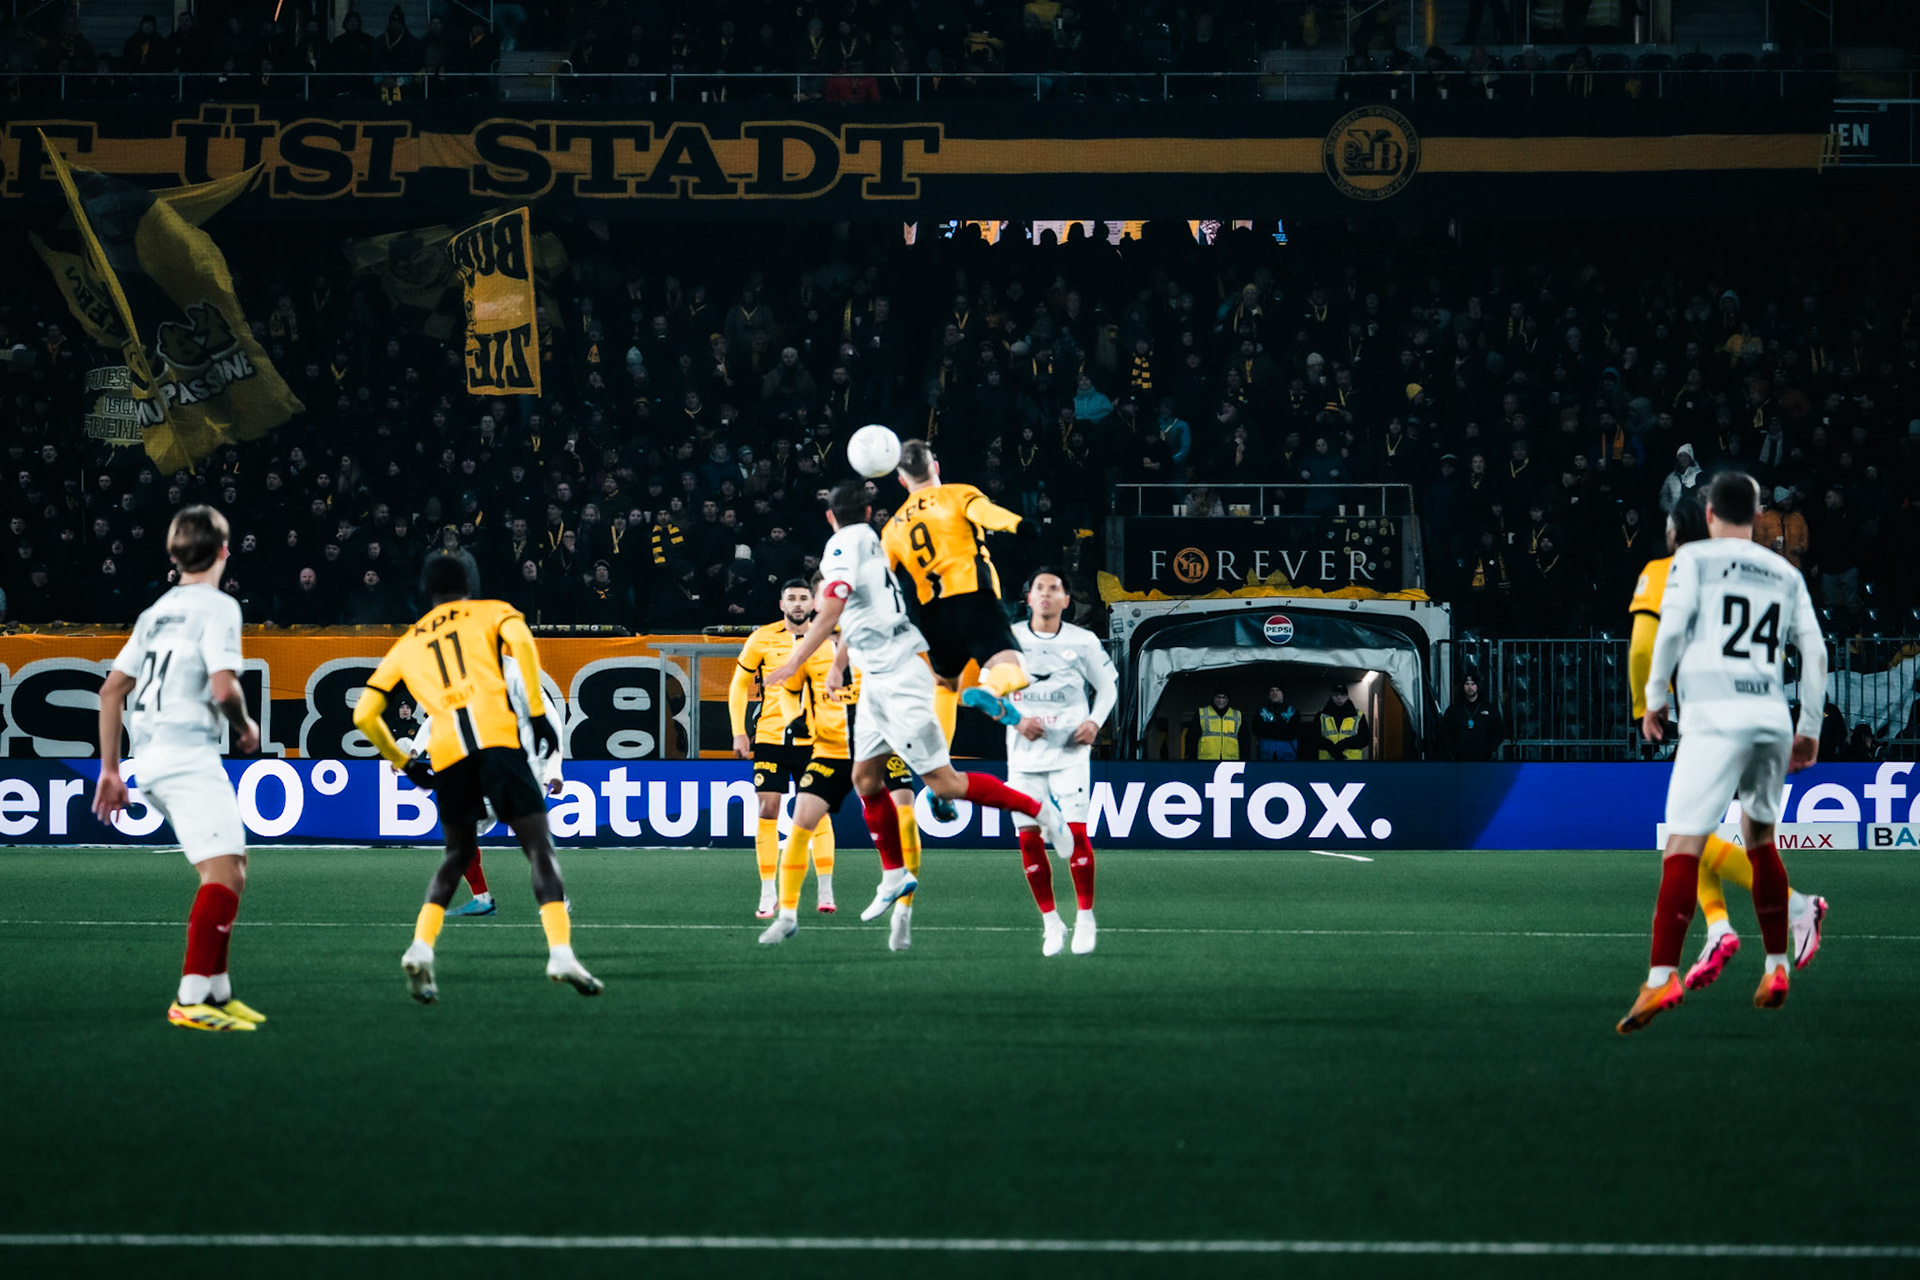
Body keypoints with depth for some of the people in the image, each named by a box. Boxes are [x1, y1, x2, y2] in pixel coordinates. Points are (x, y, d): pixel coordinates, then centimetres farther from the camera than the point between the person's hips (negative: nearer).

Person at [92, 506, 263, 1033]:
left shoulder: (157, 612, 18)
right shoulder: (217, 607, -6)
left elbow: (111, 689, 18)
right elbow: (223, 688, -18)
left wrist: (110, 768, 21)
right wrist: (245, 727, 2)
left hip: (150, 755, 9)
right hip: (189, 754, -9)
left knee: (231, 869, 16)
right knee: (224, 873, -14)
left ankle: (216, 990, 15)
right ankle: (191, 998, -23)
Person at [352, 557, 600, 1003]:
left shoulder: (406, 646, 27)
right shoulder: (490, 612, 19)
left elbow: (364, 715, 22)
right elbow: (520, 641, -4)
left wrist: (404, 763, 32)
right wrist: (537, 713, -4)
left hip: (447, 751, 3)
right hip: (498, 738, -3)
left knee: (458, 855, 22)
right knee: (539, 847, -4)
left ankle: (420, 949, 2)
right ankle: (561, 952, -22)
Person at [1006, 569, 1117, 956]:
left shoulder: (1083, 642, 0)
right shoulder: (1010, 639, 0)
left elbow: (1108, 687, 11)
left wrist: (1095, 722, -6)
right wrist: (1016, 720, -7)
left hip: (1070, 750, -1)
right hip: (1025, 751, 2)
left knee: (1076, 830, -10)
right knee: (1028, 837, -2)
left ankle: (1085, 918, 1)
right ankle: (1051, 922, 9)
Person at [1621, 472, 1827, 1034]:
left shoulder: (1695, 558, 4)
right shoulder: (1786, 574, 16)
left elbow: (1671, 630, -7)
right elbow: (1815, 653, 12)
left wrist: (1654, 698, 5)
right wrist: (1810, 728, 18)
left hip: (1717, 717, -5)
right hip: (1772, 715, 5)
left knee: (1683, 845, -12)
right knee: (1760, 840, 23)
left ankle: (1661, 978, -24)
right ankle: (1776, 969, 23)